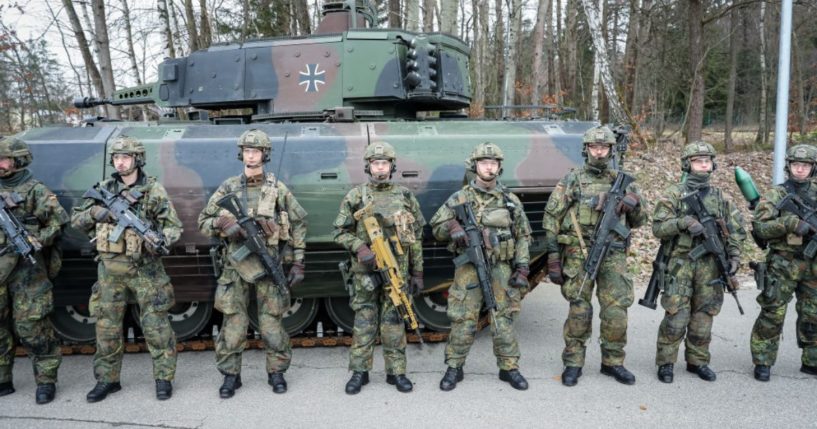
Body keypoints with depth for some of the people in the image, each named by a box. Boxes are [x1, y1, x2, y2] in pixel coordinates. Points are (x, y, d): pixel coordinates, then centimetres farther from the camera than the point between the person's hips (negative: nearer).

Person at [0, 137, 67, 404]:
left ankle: (46, 380, 6)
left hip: (26, 270, -6)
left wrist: (37, 240, -16)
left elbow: (60, 221, -6)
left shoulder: (35, 191, -3)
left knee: (31, 328, -4)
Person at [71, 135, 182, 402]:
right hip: (110, 269, 4)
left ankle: (164, 378, 12)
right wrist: (94, 212, -8)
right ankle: (107, 379, 25)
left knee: (156, 326, 0)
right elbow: (75, 220, 14)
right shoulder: (103, 189, 8)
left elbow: (174, 226, -4)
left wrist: (160, 241, -24)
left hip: (145, 268, -4)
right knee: (107, 327, 11)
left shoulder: (153, 190, -3)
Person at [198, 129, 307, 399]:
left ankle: (276, 372, 22)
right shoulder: (228, 188, 5)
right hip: (235, 265, 1)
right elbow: (203, 222, 9)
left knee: (272, 323, 5)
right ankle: (230, 375, 20)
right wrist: (222, 224, -15)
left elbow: (299, 223, 5)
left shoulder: (277, 188, 2)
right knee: (233, 324, 4)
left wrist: (298, 263, 2)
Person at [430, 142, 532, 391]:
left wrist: (522, 268, 1)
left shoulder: (511, 200, 7)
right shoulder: (460, 199, 2)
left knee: (504, 320, 6)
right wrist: (452, 227, -16)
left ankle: (509, 368, 21)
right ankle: (454, 368, 17)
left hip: (502, 269, 2)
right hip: (469, 269, -1)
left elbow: (523, 237, 9)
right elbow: (436, 228, 6)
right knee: (463, 321, 2)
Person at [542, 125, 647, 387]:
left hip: (613, 256, 3)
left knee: (616, 311, 2)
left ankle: (613, 362, 20)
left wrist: (634, 205, -5)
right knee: (579, 311, 2)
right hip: (578, 255, -2)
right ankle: (573, 363, 16)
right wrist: (553, 257, -6)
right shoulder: (571, 181, 2)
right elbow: (551, 220, 0)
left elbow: (639, 221, 18)